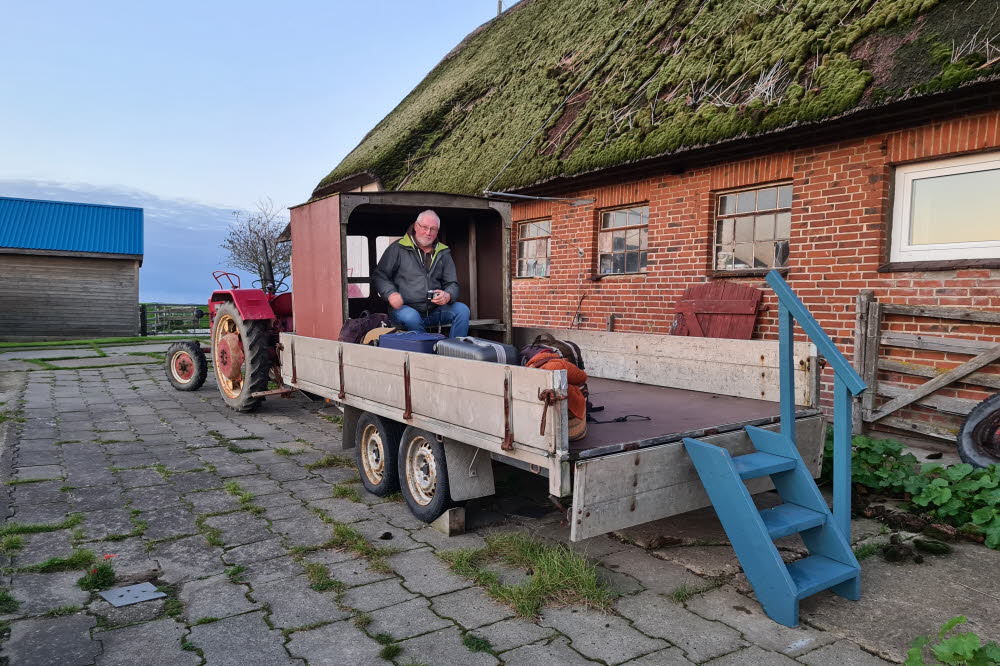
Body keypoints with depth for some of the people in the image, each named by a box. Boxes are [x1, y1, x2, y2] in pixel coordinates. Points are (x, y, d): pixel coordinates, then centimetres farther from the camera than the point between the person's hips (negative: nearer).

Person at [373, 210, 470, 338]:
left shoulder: (443, 254, 14)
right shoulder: (398, 249, 1)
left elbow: (452, 284, 14)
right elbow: (379, 275, 3)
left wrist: (448, 296, -11)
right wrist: (390, 294, -18)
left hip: (434, 311, 4)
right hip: (404, 308, -3)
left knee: (462, 309, -18)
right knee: (411, 318, -37)